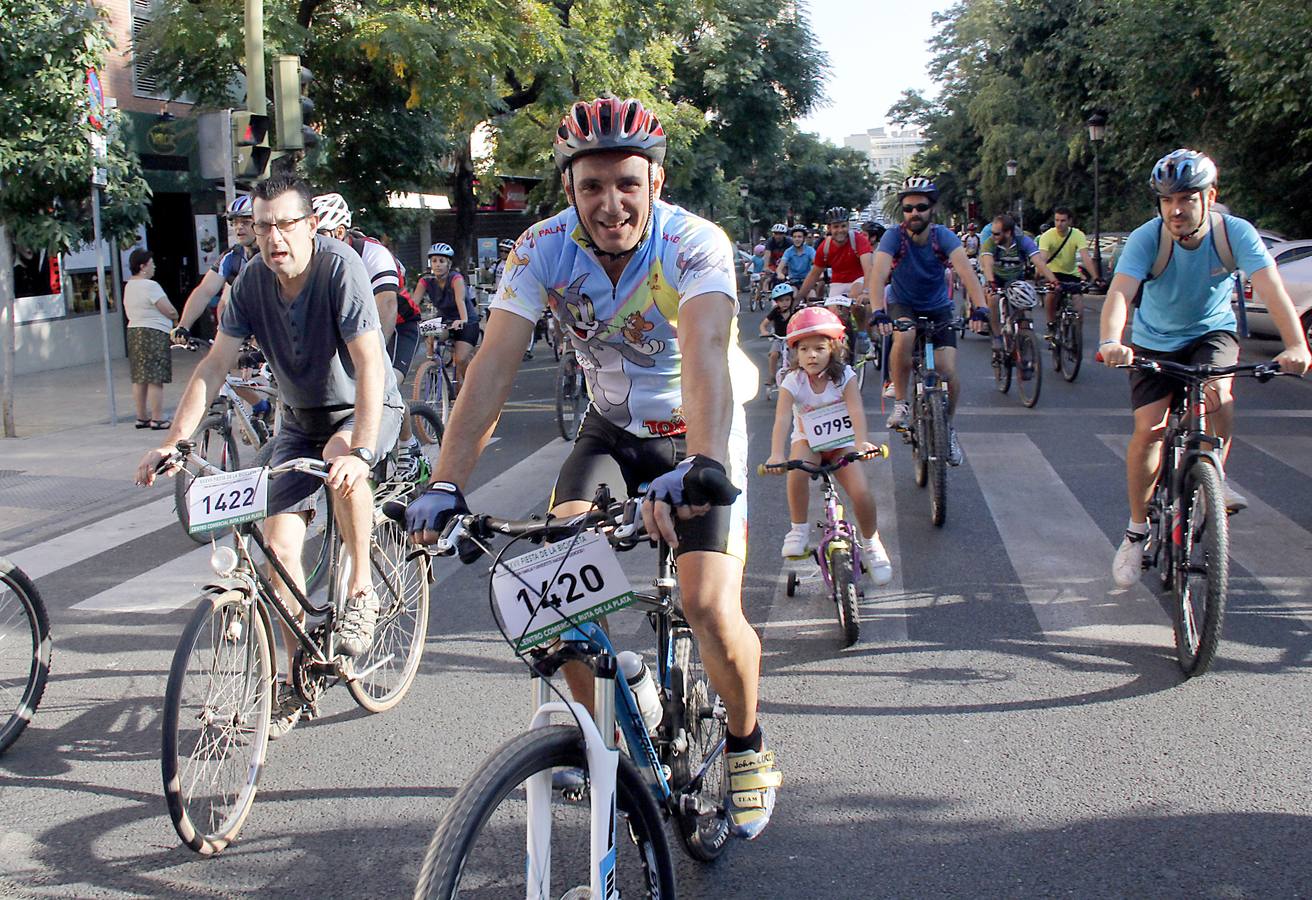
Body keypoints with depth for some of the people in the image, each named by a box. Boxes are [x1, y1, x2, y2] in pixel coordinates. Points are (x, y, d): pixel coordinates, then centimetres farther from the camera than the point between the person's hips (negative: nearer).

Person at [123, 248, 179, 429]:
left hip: (133, 332, 9)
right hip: (154, 333, -9)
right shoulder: (150, 285, -15)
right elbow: (170, 312, -16)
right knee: (155, 379, -7)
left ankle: (142, 417, 17)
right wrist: (175, 317, 6)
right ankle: (157, 419, -7)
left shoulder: (128, 286, 13)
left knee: (139, 379, 12)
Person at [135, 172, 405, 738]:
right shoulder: (253, 281, -9)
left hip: (366, 409, -5)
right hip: (300, 419, 5)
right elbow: (215, 364, -8)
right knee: (279, 543, -6)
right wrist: (172, 441, -17)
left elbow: (369, 364, -33)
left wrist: (359, 447, -45)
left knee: (341, 458, -39)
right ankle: (297, 677, 12)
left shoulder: (340, 268, -25)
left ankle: (361, 589, -16)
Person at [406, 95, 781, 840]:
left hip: (698, 433, -3)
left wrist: (703, 466, -63)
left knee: (712, 608, -17)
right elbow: (495, 366, -25)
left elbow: (705, 350, -46)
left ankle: (748, 747, 13)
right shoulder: (544, 249, -18)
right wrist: (447, 485, -35)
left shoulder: (696, 245, -28)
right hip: (612, 425, 4)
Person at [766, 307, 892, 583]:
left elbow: (856, 410, -27)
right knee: (797, 469, -35)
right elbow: (782, 419, -27)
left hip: (841, 442, 0)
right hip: (807, 440, 0)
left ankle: (871, 543, 8)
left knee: (861, 492, -20)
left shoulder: (844, 376, -13)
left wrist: (861, 442, -46)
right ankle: (799, 528, -13)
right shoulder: (792, 382, -14)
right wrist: (776, 454, -44)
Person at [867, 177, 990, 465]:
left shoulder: (943, 236, -19)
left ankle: (948, 427, 14)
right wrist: (878, 312, -51)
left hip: (938, 308, 1)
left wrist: (980, 308, -49)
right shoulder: (894, 236, -20)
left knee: (948, 372, -14)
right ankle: (901, 402, -15)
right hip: (901, 304, -1)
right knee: (904, 337, -36)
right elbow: (879, 274, -34)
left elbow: (965, 270, -33)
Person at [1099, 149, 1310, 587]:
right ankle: (1137, 530, 5)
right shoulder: (1146, 239, -24)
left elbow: (1270, 287, -33)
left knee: (1217, 390, -32)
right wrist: (1111, 342, -59)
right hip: (1155, 342, 0)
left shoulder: (1236, 233, -22)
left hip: (1213, 333, 0)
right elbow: (1120, 291, -39)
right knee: (1149, 430, -12)